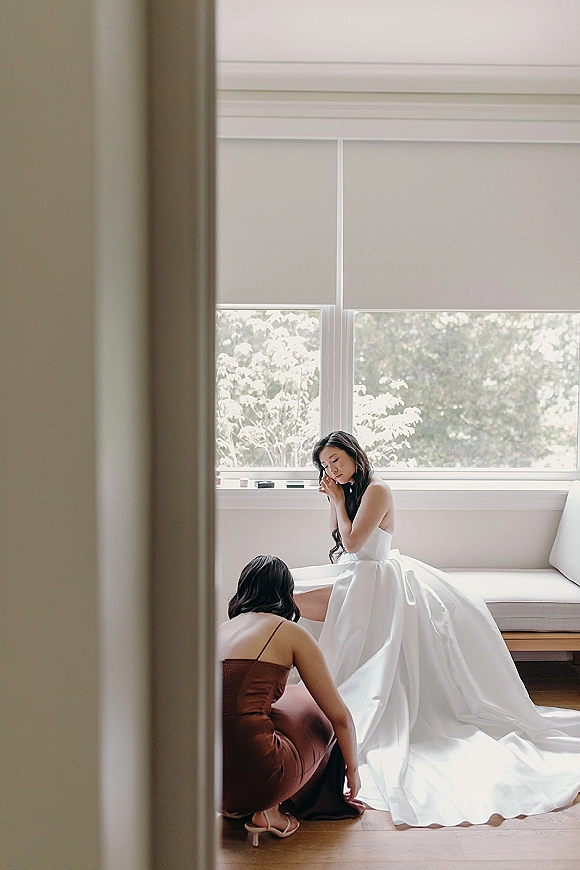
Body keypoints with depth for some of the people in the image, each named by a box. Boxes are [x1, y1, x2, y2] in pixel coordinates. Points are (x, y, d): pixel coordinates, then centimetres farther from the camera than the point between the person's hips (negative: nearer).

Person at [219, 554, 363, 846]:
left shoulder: (221, 630, 16)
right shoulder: (290, 632, 1)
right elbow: (340, 716, 5)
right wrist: (352, 769, 24)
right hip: (258, 776, -6)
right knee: (318, 711, 23)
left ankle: (235, 805, 19)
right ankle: (269, 809, 13)